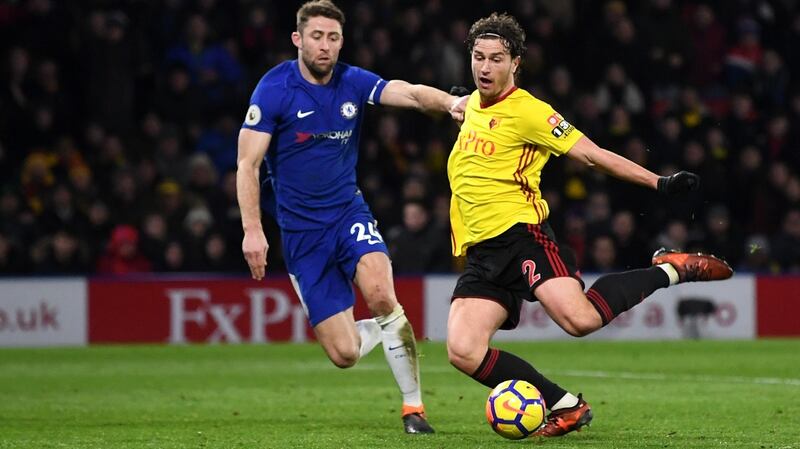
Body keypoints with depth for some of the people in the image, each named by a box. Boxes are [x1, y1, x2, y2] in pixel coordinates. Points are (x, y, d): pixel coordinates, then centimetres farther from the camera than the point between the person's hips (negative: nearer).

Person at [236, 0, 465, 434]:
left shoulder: (353, 82, -2)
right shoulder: (274, 89, -10)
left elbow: (410, 93, -17)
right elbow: (248, 163, -10)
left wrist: (450, 102, -38)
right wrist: (252, 231, -18)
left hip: (349, 211, 2)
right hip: (301, 231, -2)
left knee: (380, 294, -29)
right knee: (343, 353, -7)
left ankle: (413, 406, -14)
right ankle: (379, 331, 31)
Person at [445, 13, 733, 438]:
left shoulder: (526, 112, -7)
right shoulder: (472, 105, 15)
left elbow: (592, 154, -9)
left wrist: (659, 182, -14)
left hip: (520, 233, -7)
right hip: (479, 252, 7)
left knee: (579, 318, -30)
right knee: (463, 353, -15)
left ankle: (670, 270, -2)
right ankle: (565, 406, -2)